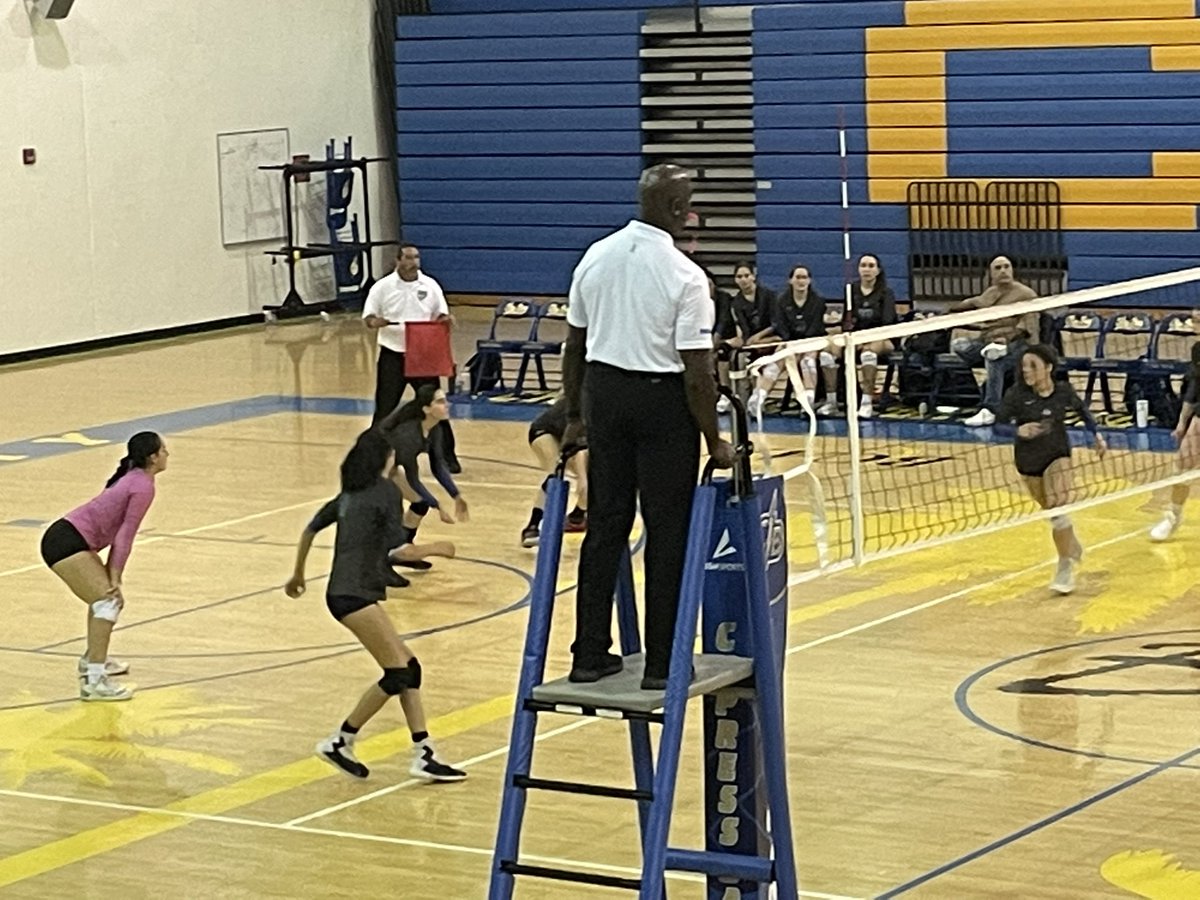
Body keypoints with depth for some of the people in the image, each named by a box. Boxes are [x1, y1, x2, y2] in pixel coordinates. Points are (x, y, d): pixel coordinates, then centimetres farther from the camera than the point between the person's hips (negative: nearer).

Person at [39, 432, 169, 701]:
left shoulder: (133, 478, 17)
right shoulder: (143, 487, -11)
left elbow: (118, 531, 20)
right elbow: (125, 535, -14)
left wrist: (112, 576, 17)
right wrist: (115, 578, -11)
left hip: (67, 539, 10)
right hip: (67, 544, -10)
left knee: (107, 595, 23)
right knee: (108, 602, -15)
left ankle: (93, 659, 40)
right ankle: (94, 681, -21)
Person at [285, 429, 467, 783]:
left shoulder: (350, 494, 18)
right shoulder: (386, 491, -5)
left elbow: (311, 529, 25)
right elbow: (397, 548, -12)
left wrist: (298, 574, 36)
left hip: (346, 592, 9)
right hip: (354, 594, -9)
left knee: (408, 667, 6)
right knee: (398, 673, -10)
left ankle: (423, 755, 2)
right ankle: (339, 742, -3)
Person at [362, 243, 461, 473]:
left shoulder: (430, 286, 3)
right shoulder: (383, 287, -3)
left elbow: (442, 316, 8)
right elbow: (368, 318, 0)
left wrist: (444, 320, -16)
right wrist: (375, 322, -24)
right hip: (393, 355, -1)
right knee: (385, 409, 1)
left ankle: (447, 456, 12)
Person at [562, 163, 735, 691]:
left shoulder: (595, 257, 2)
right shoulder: (685, 276, -15)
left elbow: (574, 346, 8)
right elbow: (696, 371, -15)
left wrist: (574, 416, 18)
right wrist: (714, 441, -6)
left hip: (603, 390, 5)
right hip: (662, 398, -5)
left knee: (605, 525, 11)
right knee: (667, 533, 3)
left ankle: (590, 654, 14)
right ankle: (661, 663, 5)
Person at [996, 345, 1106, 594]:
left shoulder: (1063, 391, -11)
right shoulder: (1016, 394, -18)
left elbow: (1082, 410, 10)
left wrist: (1097, 435, 7)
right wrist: (1018, 431, -41)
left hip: (1057, 456, -1)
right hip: (1028, 462, 1)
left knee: (1058, 509, -16)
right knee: (1051, 511, 14)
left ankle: (1065, 569, -6)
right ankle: (1073, 548, 42)